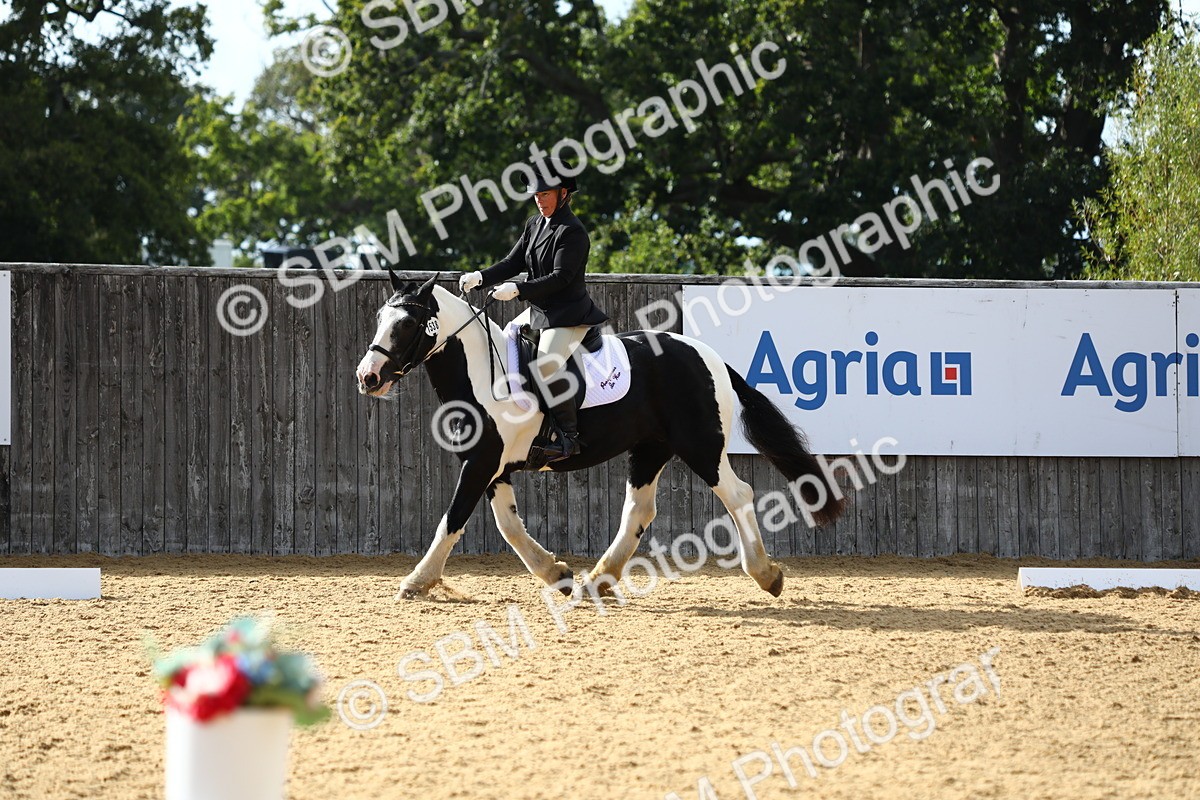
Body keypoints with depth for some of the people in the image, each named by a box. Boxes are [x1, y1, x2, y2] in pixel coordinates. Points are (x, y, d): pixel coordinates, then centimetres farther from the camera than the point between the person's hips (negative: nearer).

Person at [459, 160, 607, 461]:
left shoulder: (572, 232, -16)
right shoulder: (535, 224, 10)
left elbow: (560, 277, -23)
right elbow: (513, 263, 10)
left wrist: (518, 289, -31)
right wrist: (480, 278, -6)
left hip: (568, 315, -10)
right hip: (538, 311, 10)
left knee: (547, 365, -28)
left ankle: (570, 436, -21)